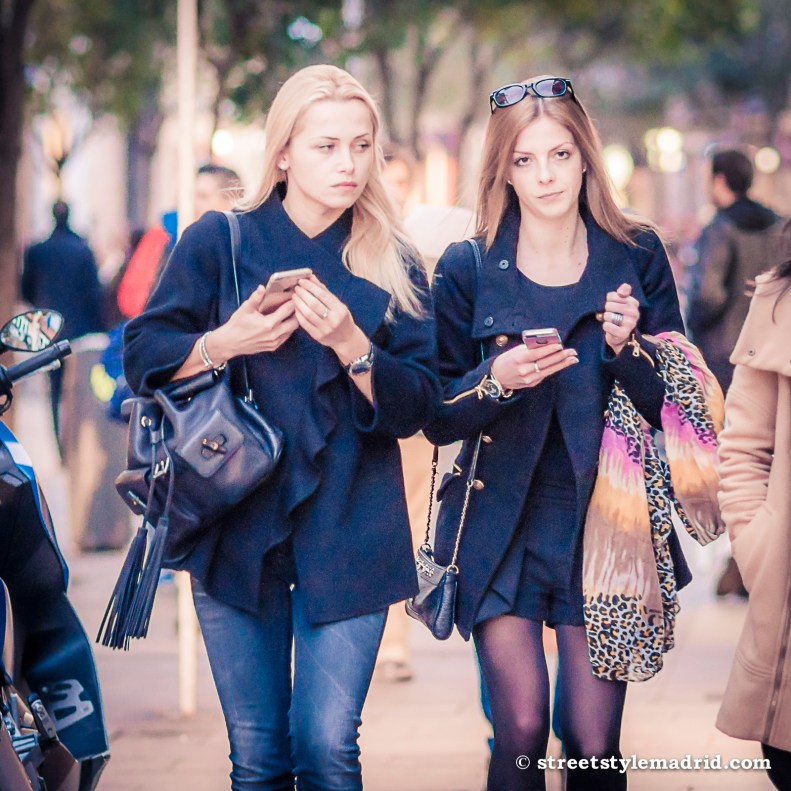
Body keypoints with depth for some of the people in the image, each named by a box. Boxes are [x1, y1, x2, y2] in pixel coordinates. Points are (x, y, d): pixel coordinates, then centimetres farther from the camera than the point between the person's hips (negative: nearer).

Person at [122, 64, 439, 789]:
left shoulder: (393, 265, 6)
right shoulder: (219, 242, 3)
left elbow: (418, 404, 1)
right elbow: (144, 359, 4)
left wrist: (351, 346, -15)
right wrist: (225, 342, -13)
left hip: (347, 531, 0)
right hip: (236, 524, 0)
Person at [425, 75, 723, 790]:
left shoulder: (638, 258, 3)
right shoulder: (468, 269, 1)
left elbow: (674, 404, 5)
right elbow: (437, 417, 2)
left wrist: (626, 348, -14)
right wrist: (496, 378, -17)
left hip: (602, 526, 0)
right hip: (502, 529, 0)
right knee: (521, 731, -10)